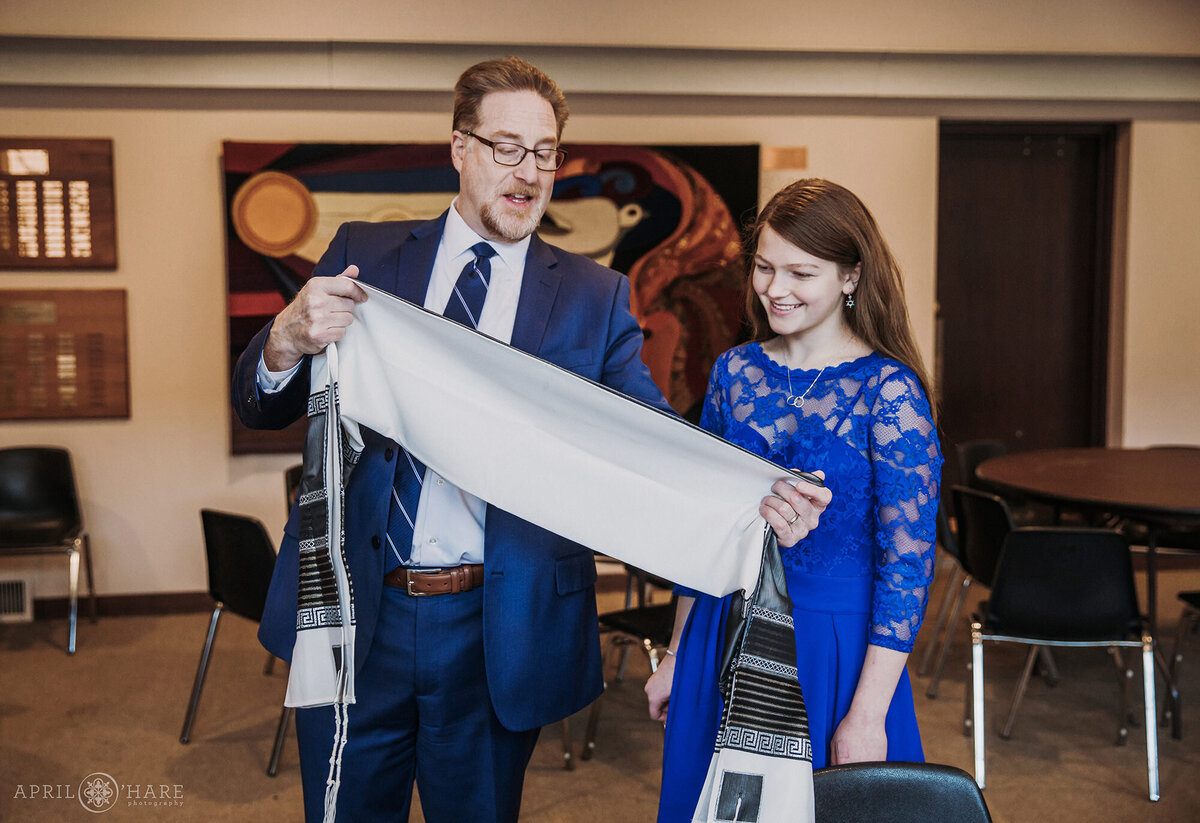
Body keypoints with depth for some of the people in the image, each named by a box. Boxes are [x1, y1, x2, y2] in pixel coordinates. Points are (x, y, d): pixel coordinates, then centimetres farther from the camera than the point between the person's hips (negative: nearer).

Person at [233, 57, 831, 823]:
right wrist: (287, 341, -21)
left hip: (498, 632, 0)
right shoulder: (365, 254, 3)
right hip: (354, 614, 1)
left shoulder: (595, 295, 2)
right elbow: (260, 406, 4)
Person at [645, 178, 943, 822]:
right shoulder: (734, 371, 1)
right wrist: (677, 655, 11)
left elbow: (907, 561, -14)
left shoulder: (889, 389, -13)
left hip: (833, 652, -4)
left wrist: (867, 715, -15)